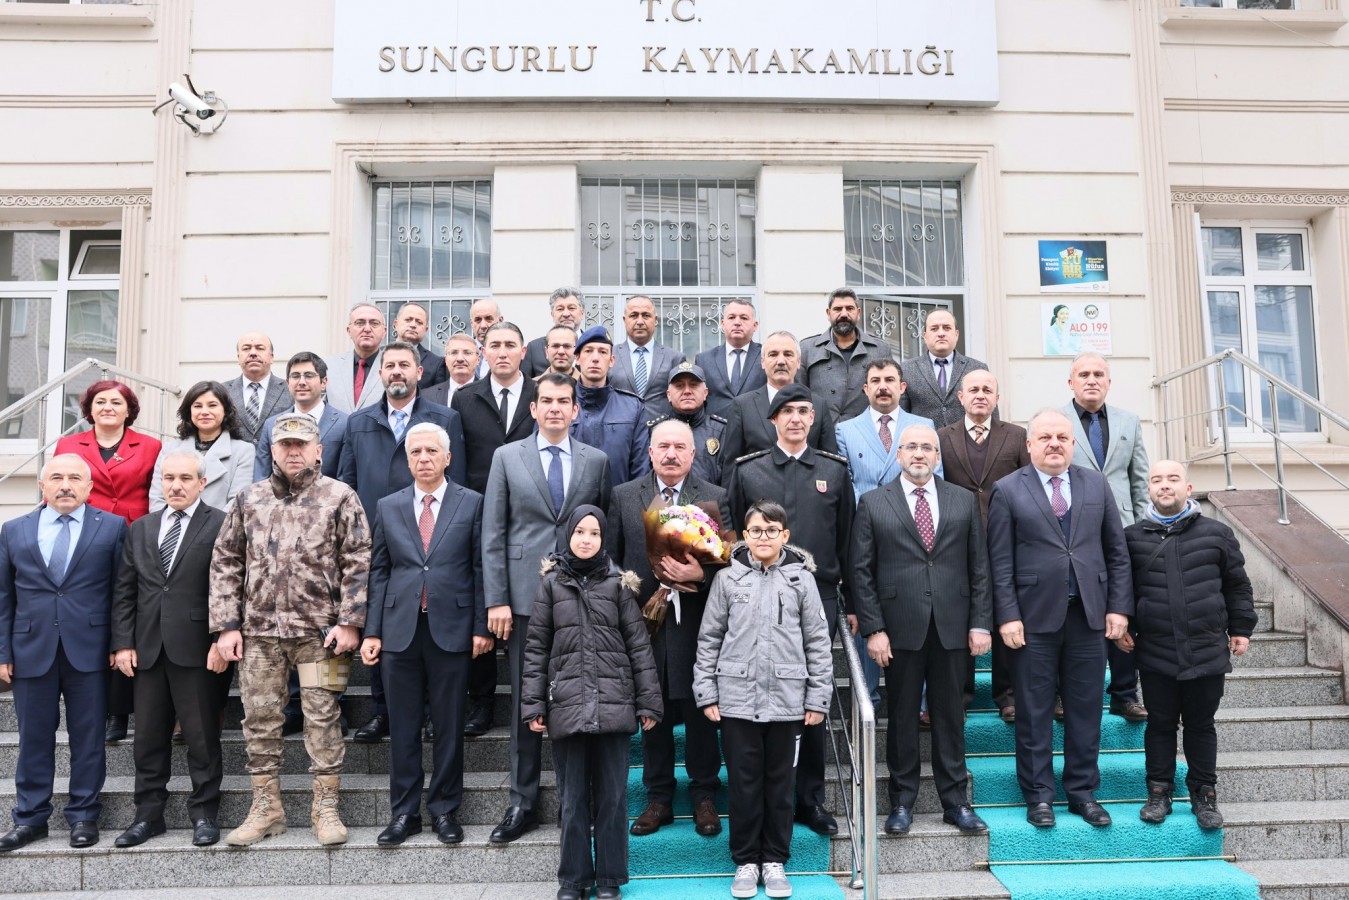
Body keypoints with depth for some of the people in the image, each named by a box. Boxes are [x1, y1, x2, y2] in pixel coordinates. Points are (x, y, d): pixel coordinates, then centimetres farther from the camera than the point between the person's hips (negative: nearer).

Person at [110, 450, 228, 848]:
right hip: (147, 650, 5)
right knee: (148, 737, 11)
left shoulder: (221, 526, -2)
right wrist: (123, 643, 4)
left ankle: (204, 814, 16)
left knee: (202, 737, 3)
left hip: (198, 650, -5)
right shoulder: (140, 528, 14)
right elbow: (124, 591, 12)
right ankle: (148, 814, 23)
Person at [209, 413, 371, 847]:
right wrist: (226, 625, 3)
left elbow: (358, 563, -3)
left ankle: (325, 807, 13)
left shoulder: (340, 497, 1)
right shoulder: (249, 499, 11)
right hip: (258, 630, 3)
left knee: (322, 717, 2)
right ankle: (266, 807, 21)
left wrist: (349, 621, -10)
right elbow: (225, 563, 11)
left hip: (319, 630, -3)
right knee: (260, 719, 8)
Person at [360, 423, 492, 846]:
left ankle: (444, 809, 19)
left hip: (451, 629, -2)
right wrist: (372, 631, 4)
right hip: (399, 630, 2)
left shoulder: (471, 503, 2)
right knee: (403, 727, 8)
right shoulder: (388, 507, 9)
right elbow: (379, 571, 9)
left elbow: (480, 568, 1)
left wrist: (481, 626, -4)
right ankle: (404, 811, 20)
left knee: (449, 725, 6)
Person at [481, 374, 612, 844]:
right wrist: (496, 599, -4)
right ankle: (523, 803, 17)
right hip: (526, 597, 0)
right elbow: (493, 533, 2)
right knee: (525, 703, 5)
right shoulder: (507, 457, 6)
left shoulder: (596, 461, 8)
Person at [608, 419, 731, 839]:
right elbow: (610, 559, 6)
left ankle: (704, 797, 22)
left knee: (700, 711, 6)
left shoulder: (715, 498, 3)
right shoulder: (624, 496, 6)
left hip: (696, 623, -1)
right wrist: (636, 600, -5)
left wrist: (700, 574, -18)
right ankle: (658, 799, 23)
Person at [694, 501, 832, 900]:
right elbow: (709, 639, 3)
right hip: (737, 698, 0)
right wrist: (707, 693, -1)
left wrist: (818, 698, -2)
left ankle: (774, 860, 24)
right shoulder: (727, 579, 0)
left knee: (779, 782, 11)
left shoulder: (801, 578, 0)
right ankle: (746, 860, 22)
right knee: (743, 783, 7)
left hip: (787, 699, 0)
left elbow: (817, 642, 2)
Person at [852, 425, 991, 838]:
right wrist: (873, 629, -7)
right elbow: (861, 572, -1)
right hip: (900, 629, -1)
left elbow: (979, 567, 8)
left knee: (950, 716, 10)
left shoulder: (964, 501, 9)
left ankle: (955, 801, 21)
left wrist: (980, 622, 1)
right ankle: (902, 801, 19)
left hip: (952, 629, 2)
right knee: (902, 716, 7)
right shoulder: (873, 503, 2)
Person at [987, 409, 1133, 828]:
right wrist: (1007, 616, -10)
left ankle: (1082, 792, 23)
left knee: (1085, 709, 10)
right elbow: (1000, 562, -4)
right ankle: (1038, 796, 17)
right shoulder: (1008, 490, -1)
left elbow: (1117, 552, 10)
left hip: (1088, 616, 3)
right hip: (1034, 618, -3)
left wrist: (1118, 606, 3)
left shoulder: (1096, 485, 9)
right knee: (1034, 712, 5)